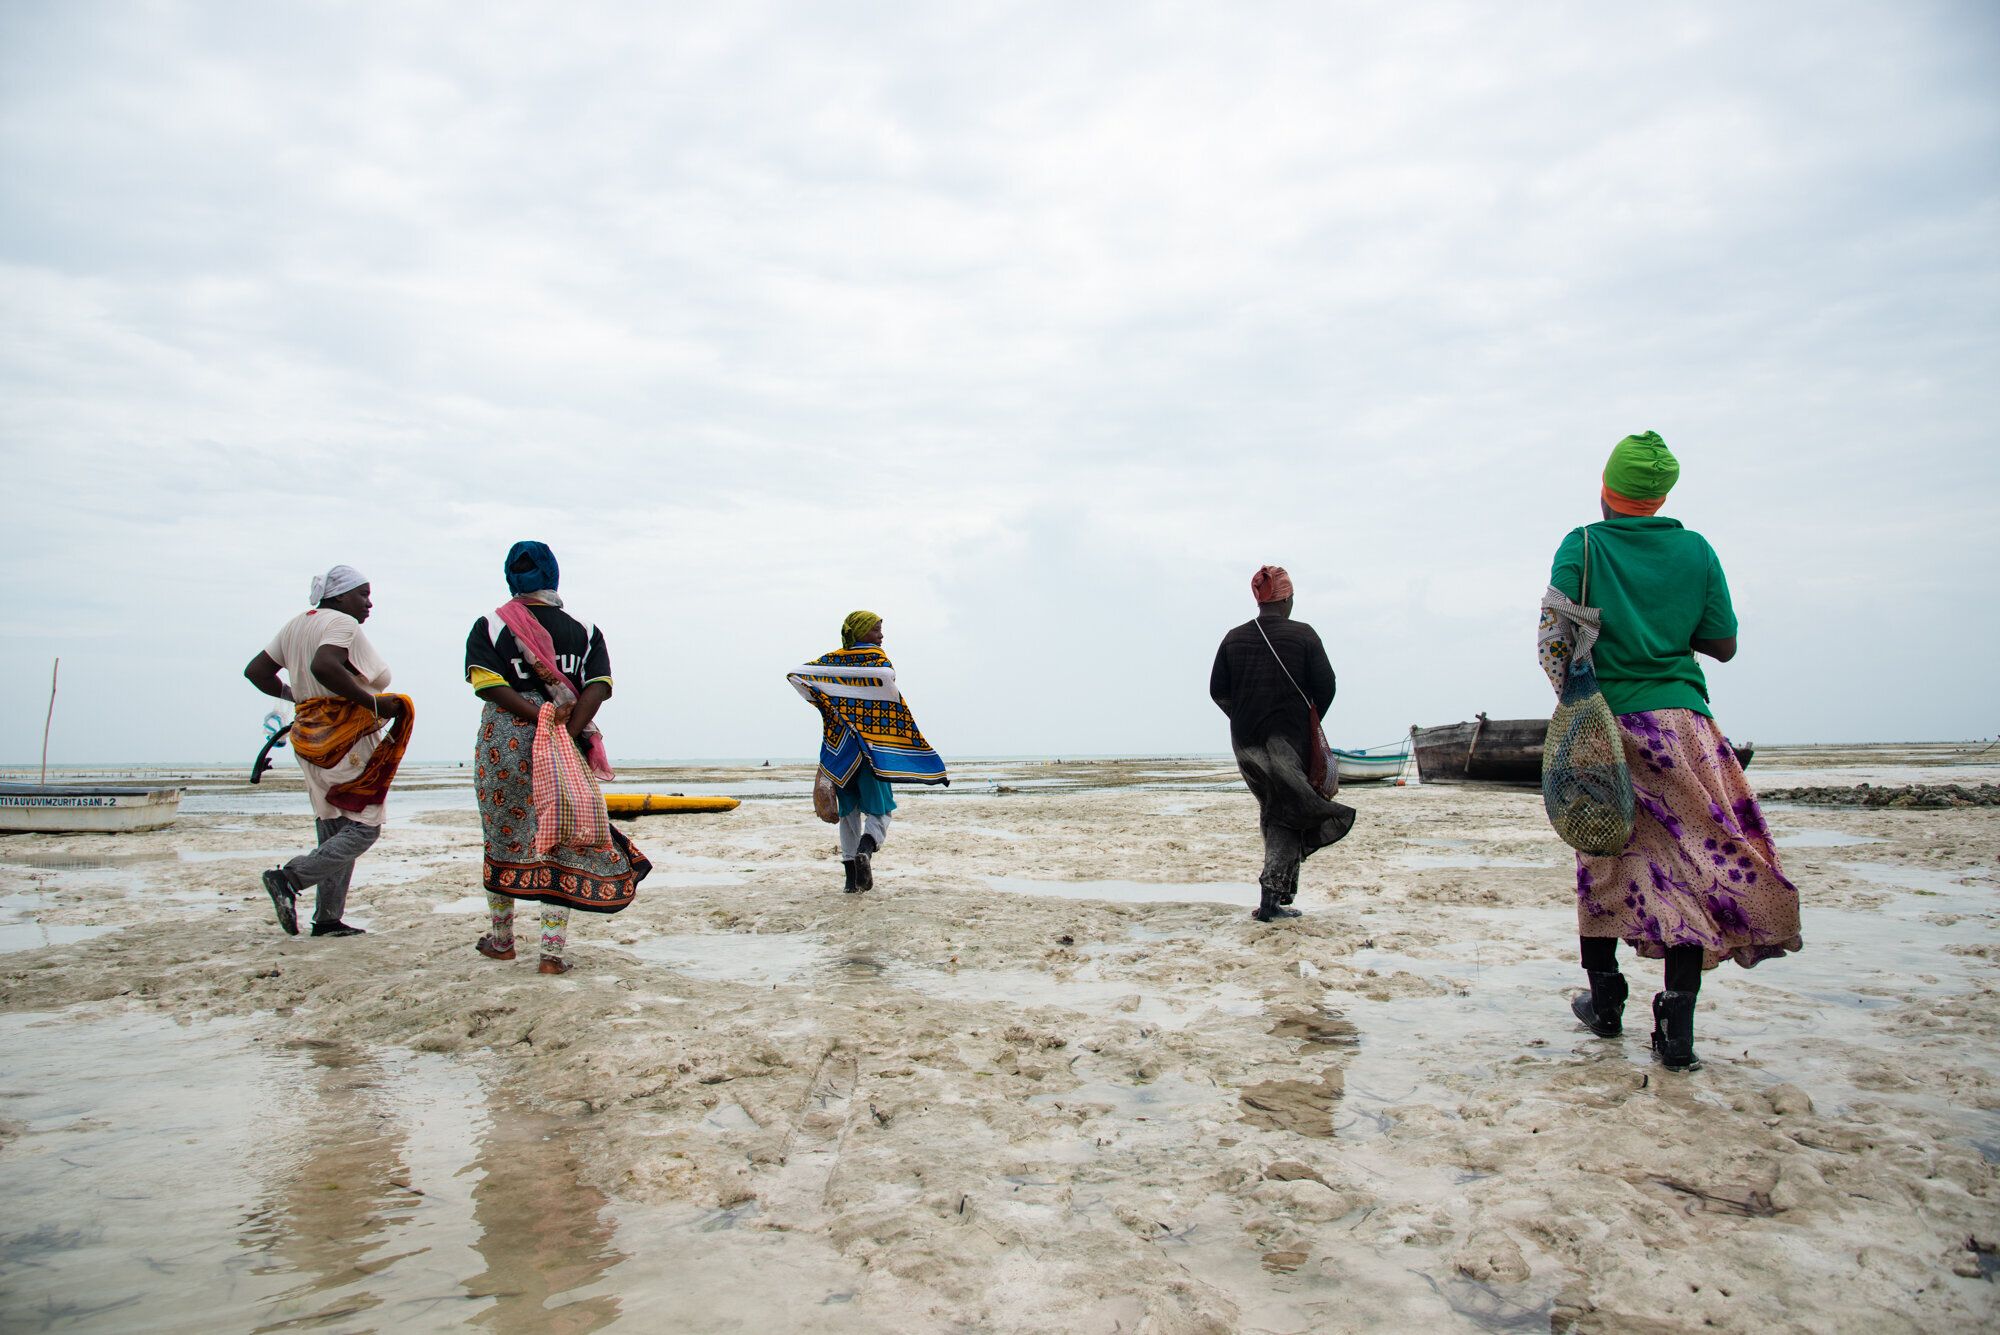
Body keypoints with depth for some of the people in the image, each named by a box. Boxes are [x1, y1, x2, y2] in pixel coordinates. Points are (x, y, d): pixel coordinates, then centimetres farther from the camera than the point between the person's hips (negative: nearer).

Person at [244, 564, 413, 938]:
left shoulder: (296, 624, 17)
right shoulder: (342, 623, -10)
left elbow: (257, 671, 19)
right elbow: (324, 666, -30)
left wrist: (291, 694, 28)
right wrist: (373, 702, -25)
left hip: (311, 738, 10)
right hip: (346, 738, -10)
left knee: (333, 832, 13)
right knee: (364, 827, -4)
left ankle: (327, 918, 14)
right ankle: (290, 878, -14)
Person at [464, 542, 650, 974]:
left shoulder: (490, 626, 2)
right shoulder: (585, 631, 5)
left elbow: (487, 683, -11)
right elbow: (598, 687, -7)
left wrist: (540, 717, -12)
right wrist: (566, 731, -13)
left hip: (503, 742, 0)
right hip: (566, 749, 0)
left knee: (502, 838, 15)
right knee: (564, 840, 3)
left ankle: (501, 939, 28)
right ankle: (553, 950, 0)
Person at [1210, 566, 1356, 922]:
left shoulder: (1234, 638, 3)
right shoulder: (1303, 635, -6)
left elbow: (1218, 690, 3)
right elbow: (1325, 687, -7)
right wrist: (1311, 721, 11)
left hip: (1245, 741, 4)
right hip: (1289, 742, -4)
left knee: (1272, 812, 19)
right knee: (1288, 815, 2)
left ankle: (1280, 890, 22)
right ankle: (1271, 898, -6)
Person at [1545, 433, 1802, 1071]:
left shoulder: (1582, 545, -1)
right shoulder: (1696, 550, 5)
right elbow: (1723, 646, 8)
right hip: (1678, 719, 0)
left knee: (1602, 862, 12)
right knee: (1694, 861, 2)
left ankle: (1605, 1002, 21)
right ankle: (1677, 1020, -6)